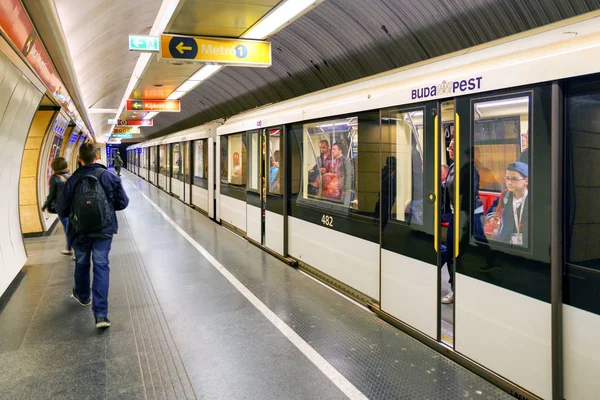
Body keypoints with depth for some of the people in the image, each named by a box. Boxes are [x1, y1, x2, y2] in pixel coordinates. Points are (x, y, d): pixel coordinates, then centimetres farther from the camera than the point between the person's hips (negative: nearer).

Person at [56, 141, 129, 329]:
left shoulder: (72, 180, -8)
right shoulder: (110, 177, -8)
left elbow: (62, 211, -3)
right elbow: (123, 202, -2)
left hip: (80, 231, 1)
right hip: (104, 230, -1)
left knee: (81, 264, 23)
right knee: (101, 267, 0)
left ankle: (83, 296, 48)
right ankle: (100, 314, -10)